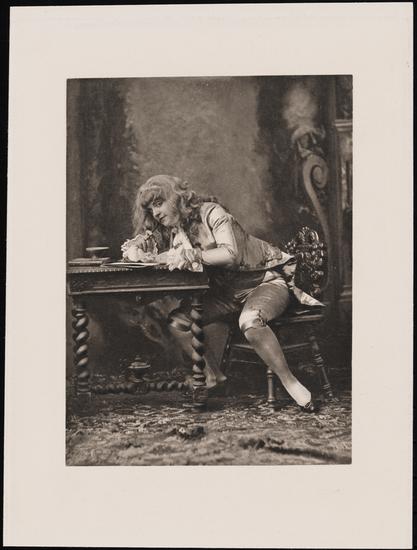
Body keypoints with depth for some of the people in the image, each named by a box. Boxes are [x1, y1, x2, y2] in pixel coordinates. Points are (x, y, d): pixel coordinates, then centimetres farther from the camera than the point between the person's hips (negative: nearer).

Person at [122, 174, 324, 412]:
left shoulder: (211, 212, -17)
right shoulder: (170, 229, 4)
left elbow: (231, 254, -29)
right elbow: (135, 245, 3)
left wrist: (191, 255, -31)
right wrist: (135, 250, -20)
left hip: (267, 279, -7)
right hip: (228, 291, 7)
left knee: (250, 321, -38)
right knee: (178, 321, -9)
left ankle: (291, 382, -24)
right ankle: (213, 376, 5)